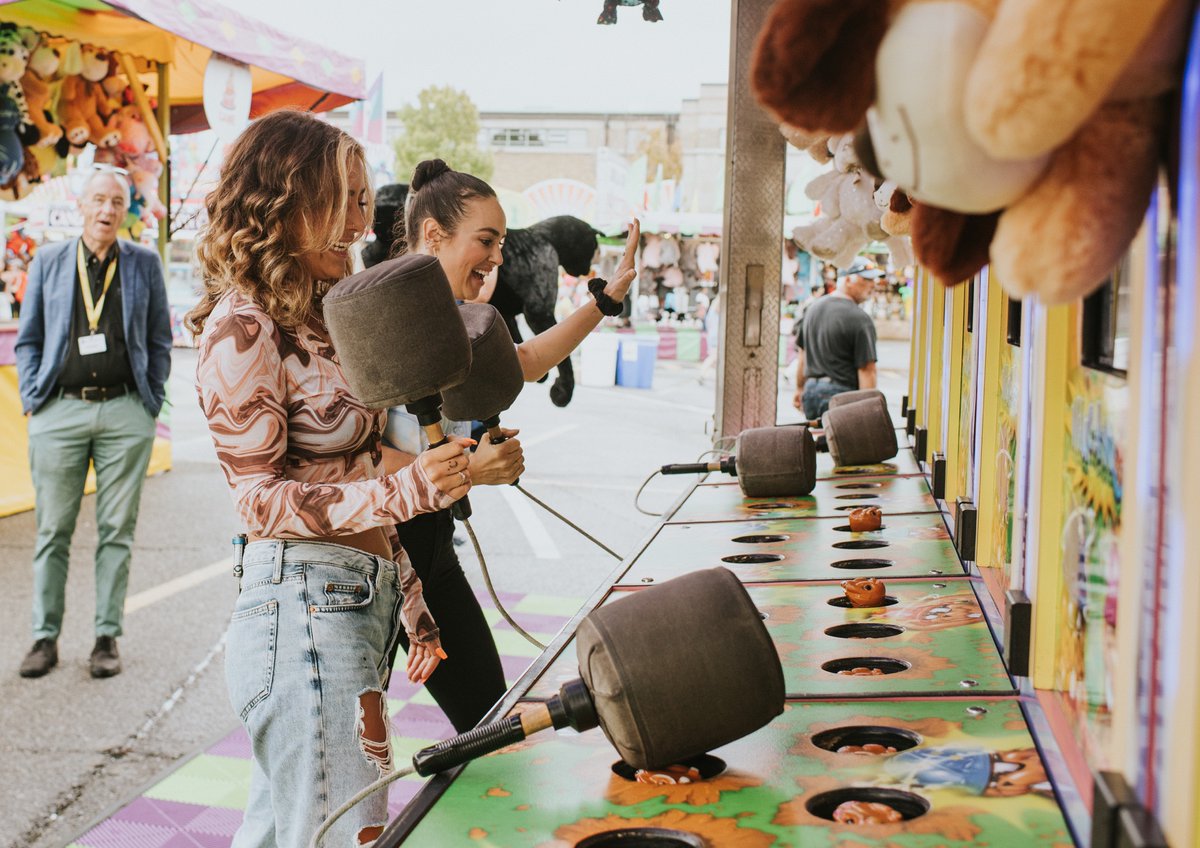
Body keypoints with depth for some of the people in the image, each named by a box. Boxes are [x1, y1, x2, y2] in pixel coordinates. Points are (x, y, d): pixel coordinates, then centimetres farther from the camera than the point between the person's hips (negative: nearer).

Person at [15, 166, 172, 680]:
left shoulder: (144, 264, 8)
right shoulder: (48, 262, 9)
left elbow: (159, 341, 11)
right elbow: (28, 339, 12)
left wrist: (152, 402, 3)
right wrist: (33, 399, 2)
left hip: (125, 412, 0)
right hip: (60, 411, 0)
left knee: (117, 530, 3)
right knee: (53, 531, 3)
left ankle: (107, 637, 11)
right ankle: (45, 637, 12)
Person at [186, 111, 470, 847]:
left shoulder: (324, 318, 16)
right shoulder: (242, 327, -11)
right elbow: (264, 498, -13)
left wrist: (412, 610, 18)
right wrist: (407, 490, -26)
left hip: (364, 604, 9)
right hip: (303, 605, -9)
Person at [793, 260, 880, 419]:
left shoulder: (812, 307, 11)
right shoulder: (860, 319, -13)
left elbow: (802, 355, 19)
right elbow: (866, 370, -16)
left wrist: (800, 388, 28)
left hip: (811, 390, 8)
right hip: (841, 393, -8)